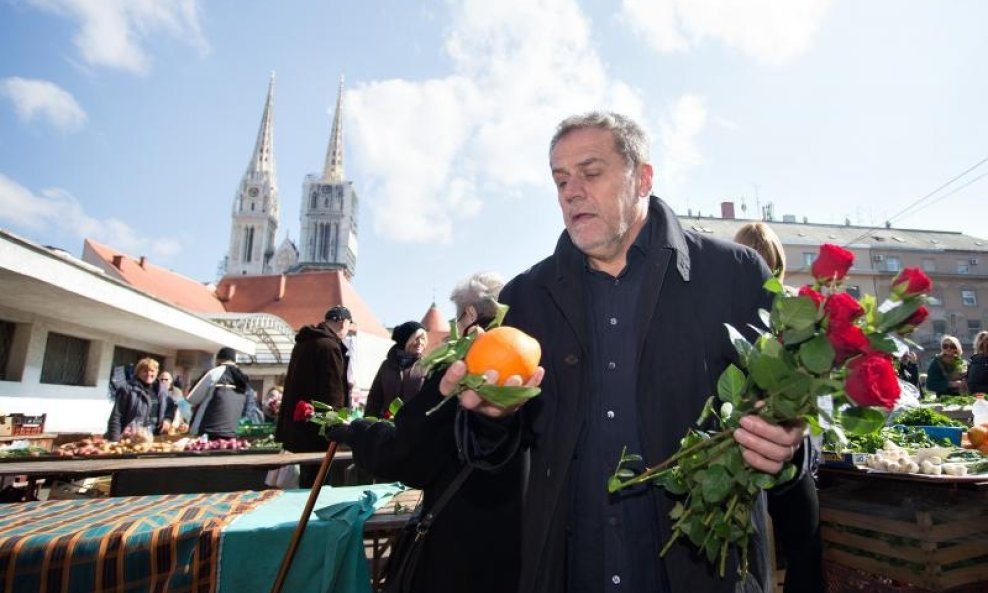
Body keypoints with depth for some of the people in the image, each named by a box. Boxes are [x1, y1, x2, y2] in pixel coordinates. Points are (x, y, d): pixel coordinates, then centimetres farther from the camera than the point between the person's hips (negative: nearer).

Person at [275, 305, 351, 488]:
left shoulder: (303, 342, 14)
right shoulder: (329, 346, -16)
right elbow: (333, 394, -19)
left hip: (298, 425, 9)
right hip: (318, 430, -9)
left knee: (306, 480, 17)